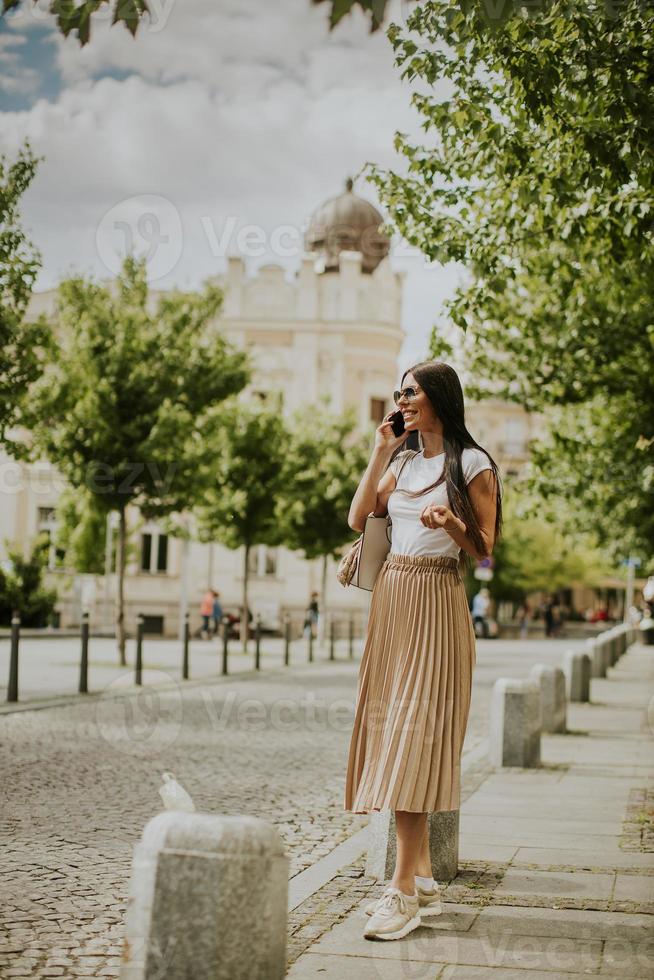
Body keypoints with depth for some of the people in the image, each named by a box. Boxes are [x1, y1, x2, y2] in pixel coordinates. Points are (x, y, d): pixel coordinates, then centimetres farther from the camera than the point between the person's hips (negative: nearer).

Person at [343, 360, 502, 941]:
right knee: (390, 725, 5)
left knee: (415, 730, -14)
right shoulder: (404, 463, 17)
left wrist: (451, 523, -24)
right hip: (391, 598, 7)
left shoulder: (473, 464, -3)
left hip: (436, 603, -7)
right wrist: (380, 454, 7)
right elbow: (358, 518, 8)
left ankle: (404, 890, -16)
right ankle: (422, 878, 12)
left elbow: (484, 549, -5)